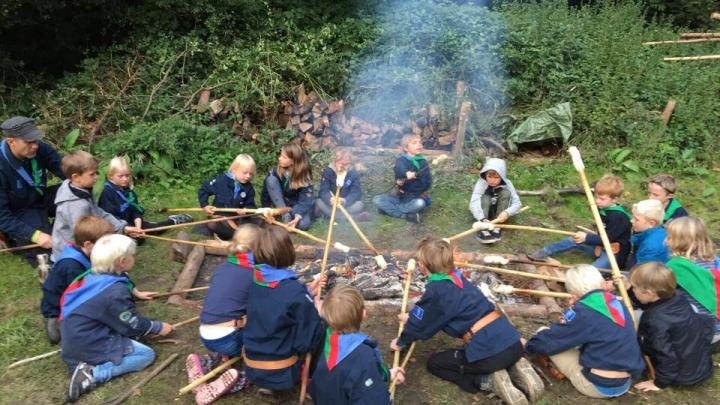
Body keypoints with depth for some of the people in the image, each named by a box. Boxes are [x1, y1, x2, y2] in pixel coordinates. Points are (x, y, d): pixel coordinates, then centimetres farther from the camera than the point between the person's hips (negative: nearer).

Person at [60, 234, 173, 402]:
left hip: (76, 340, 9)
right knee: (146, 355, -4)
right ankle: (93, 374, -14)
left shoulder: (93, 277, 0)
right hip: (90, 346, -9)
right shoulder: (115, 292, -25)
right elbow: (133, 325, -13)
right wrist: (159, 327, 3)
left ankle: (86, 365, 5)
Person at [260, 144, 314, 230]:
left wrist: (297, 217, -40)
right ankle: (286, 218, -26)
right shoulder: (276, 171, -17)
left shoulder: (304, 176, -21)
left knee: (303, 224, -34)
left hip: (296, 205, -2)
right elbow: (266, 191, -14)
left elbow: (305, 199, -26)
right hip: (281, 203, 2)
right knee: (271, 179, -25)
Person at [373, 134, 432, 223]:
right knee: (377, 200, -19)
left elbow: (427, 183, -11)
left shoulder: (423, 162, -2)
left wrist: (406, 180, -20)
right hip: (401, 196, 1)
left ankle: (388, 209, -20)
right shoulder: (401, 161, -2)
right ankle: (406, 215, -23)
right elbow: (400, 171, -25)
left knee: (420, 203, -37)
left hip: (416, 197, -1)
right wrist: (405, 175, -50)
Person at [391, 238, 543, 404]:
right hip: (513, 342, 8)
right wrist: (412, 317, 44)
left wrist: (401, 342, 26)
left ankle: (490, 381, -1)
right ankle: (516, 369, 13)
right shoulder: (456, 277, 16)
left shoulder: (435, 290, -8)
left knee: (434, 362, 13)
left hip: (489, 351, -8)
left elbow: (419, 324, 7)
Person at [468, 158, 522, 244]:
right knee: (485, 198, -30)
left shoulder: (507, 184, -19)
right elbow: (474, 202, -37)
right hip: (484, 211, -1)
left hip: (499, 212, 1)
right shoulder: (481, 183, -24)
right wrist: (482, 219, -53)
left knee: (506, 193, -24)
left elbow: (517, 203, -23)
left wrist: (507, 213, -45)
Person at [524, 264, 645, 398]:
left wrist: (528, 344, 10)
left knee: (543, 334, -1)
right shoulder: (618, 304, 4)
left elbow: (547, 342, -10)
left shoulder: (582, 312, -16)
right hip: (625, 384, 8)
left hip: (598, 386, -7)